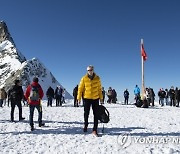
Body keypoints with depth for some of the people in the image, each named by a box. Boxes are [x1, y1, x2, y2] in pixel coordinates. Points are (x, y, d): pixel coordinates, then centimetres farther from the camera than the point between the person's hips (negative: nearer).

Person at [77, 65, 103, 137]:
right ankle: (85, 125, 33)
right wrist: (79, 98, -5)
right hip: (87, 98, -1)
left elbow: (99, 88, 7)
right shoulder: (84, 78, -4)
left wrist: (101, 97, 8)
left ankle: (95, 130, 6)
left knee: (96, 114, 0)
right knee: (86, 113, 9)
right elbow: (80, 88, -1)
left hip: (95, 98, 1)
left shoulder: (97, 78, 0)